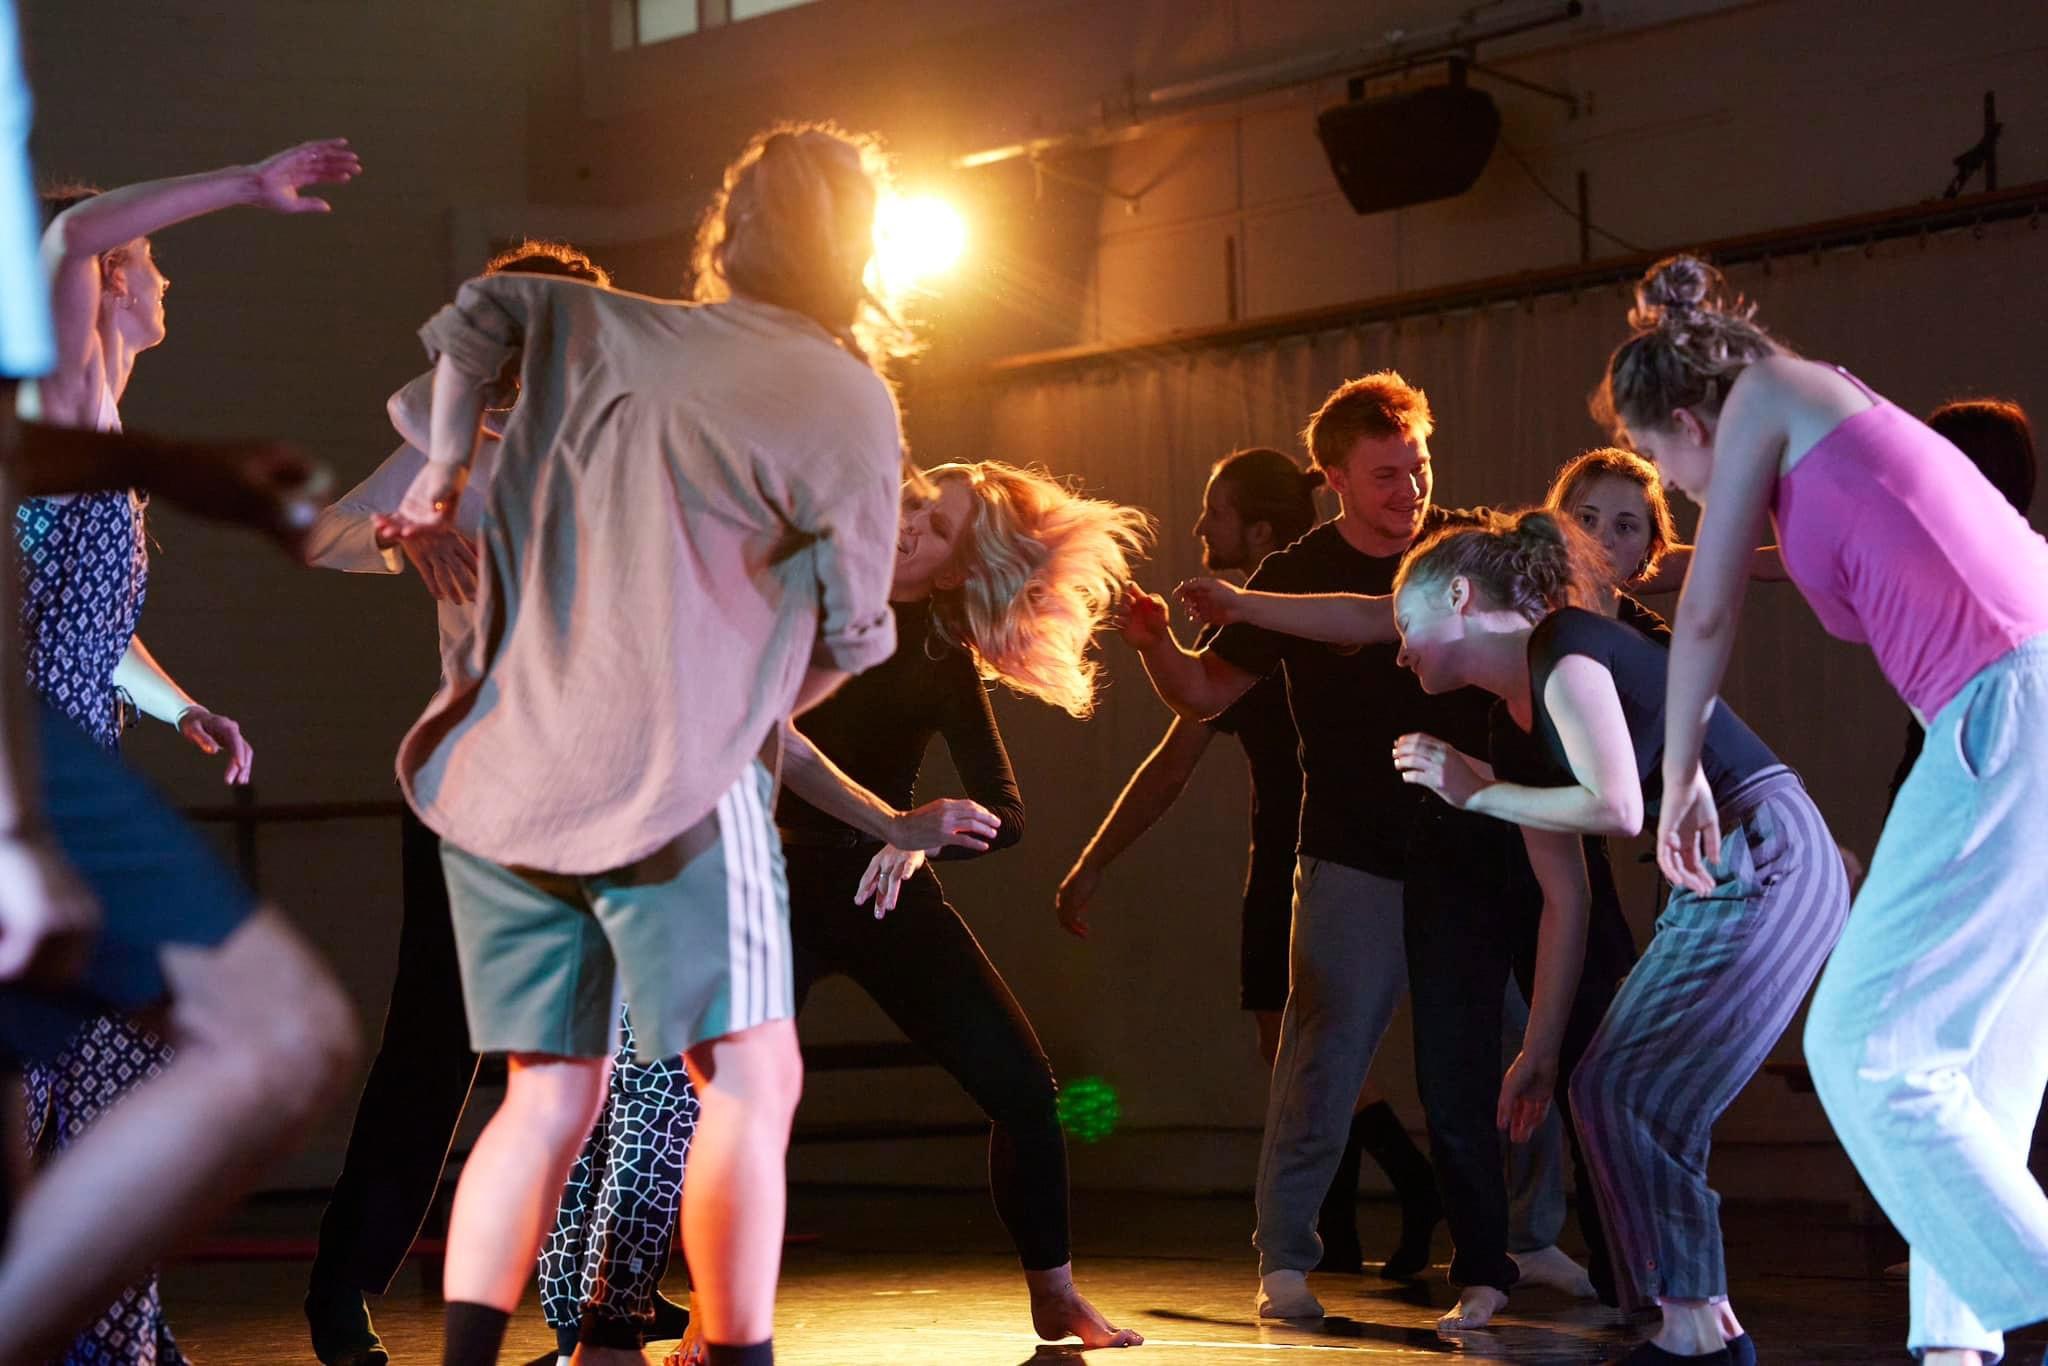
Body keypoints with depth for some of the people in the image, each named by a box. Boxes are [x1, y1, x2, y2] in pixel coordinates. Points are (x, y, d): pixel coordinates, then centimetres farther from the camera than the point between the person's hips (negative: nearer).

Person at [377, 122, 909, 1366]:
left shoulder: (605, 331, 14)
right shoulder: (844, 400, -1)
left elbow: (481, 311, 28)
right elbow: (852, 632, 2)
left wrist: (444, 471, 36)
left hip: (502, 777, 6)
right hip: (677, 777, -6)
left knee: (548, 1100, 8)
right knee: (752, 1081, -5)